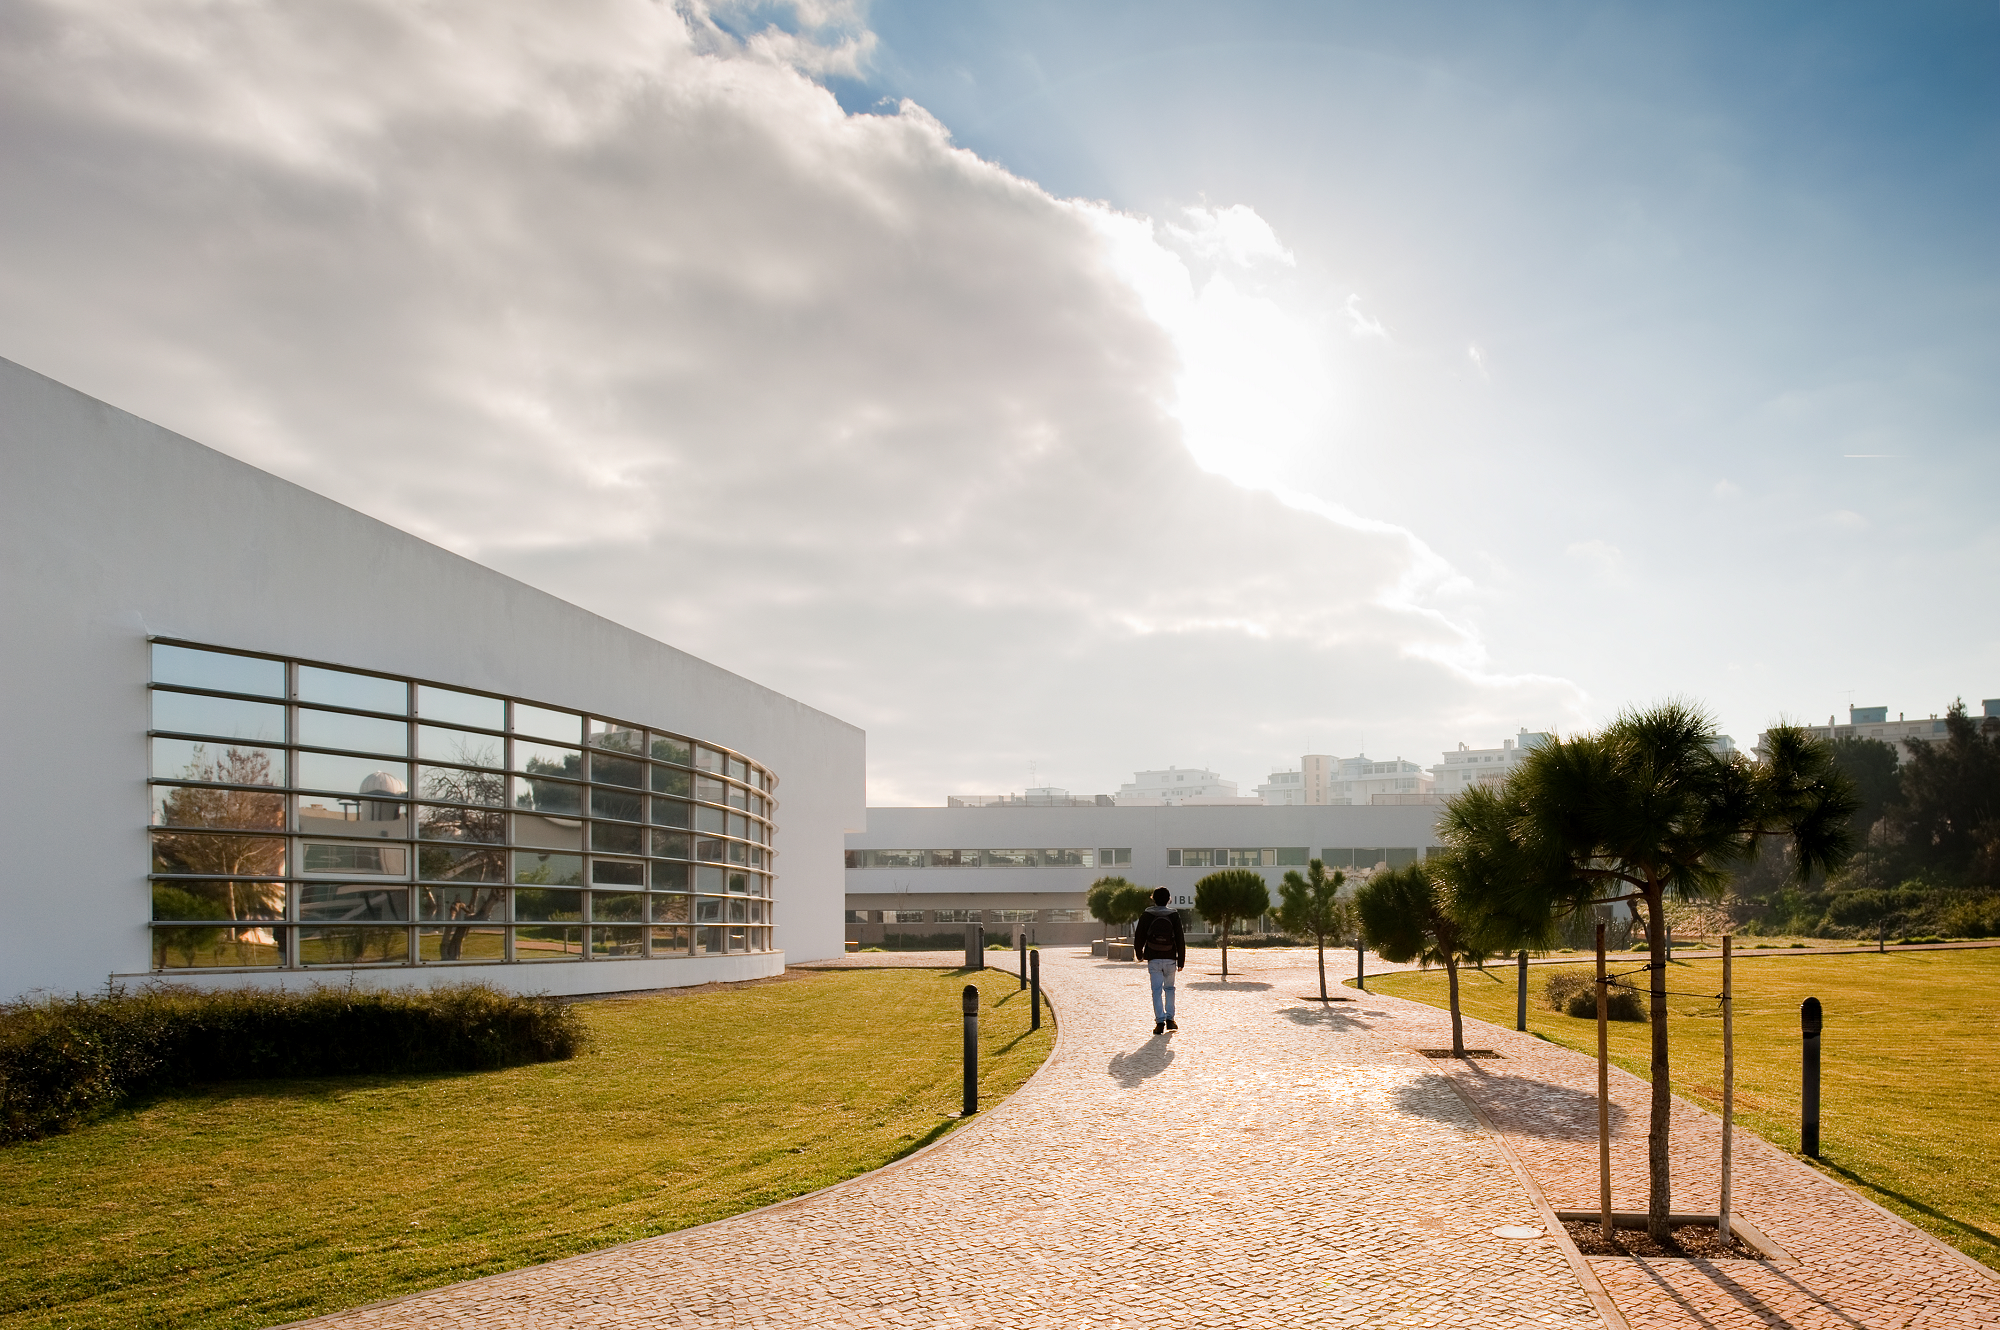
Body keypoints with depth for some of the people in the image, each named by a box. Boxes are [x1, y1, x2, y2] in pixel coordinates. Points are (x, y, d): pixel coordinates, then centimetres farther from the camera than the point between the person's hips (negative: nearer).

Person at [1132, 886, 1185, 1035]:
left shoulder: (1147, 916, -1)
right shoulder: (1174, 915, -1)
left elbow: (1139, 937, 4)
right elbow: (1180, 940, -2)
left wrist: (1139, 954, 22)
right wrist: (1181, 961, 3)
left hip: (1153, 959, -1)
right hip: (1170, 959, 1)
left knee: (1157, 990, 0)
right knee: (1169, 988, 18)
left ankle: (1160, 1022, -8)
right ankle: (1169, 1019, 14)